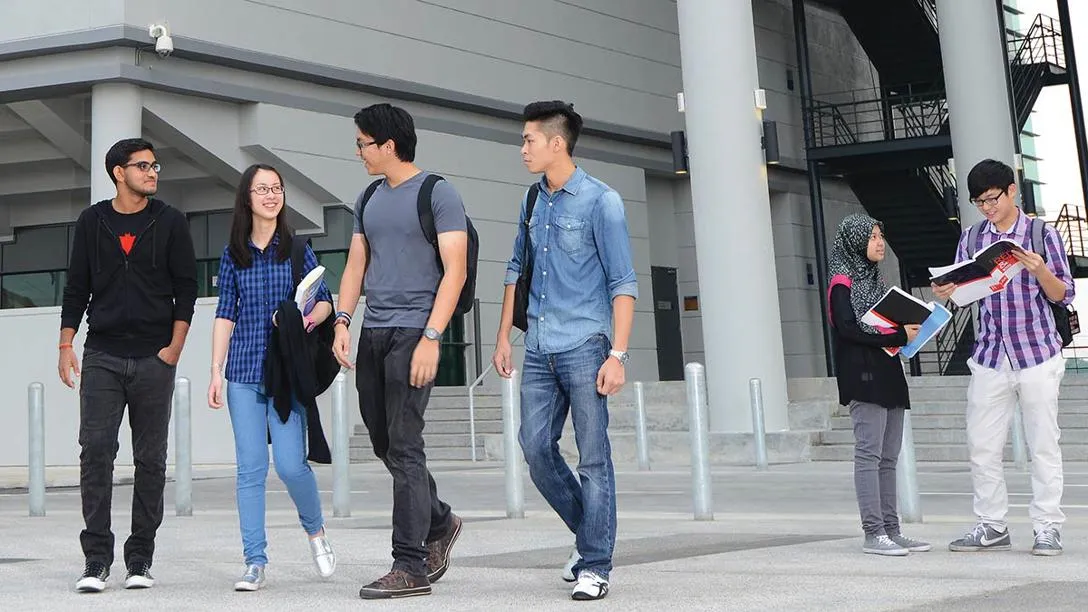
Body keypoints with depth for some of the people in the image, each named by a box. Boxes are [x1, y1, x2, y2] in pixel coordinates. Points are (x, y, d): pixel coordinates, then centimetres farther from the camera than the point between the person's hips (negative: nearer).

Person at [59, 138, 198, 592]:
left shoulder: (170, 223, 5)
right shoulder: (92, 222, 8)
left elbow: (186, 287, 4)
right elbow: (76, 287, 10)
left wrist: (174, 346, -4)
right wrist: (66, 344, 3)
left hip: (153, 359, 0)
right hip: (101, 357, 0)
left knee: (150, 460, 2)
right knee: (95, 452, -8)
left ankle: (140, 562, 10)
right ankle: (96, 561, -2)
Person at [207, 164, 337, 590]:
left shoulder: (297, 249, 5)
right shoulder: (233, 255, 9)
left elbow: (325, 300, 7)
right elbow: (225, 315, 9)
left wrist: (310, 318, -15)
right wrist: (216, 371, 3)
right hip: (244, 371, 2)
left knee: (290, 464, -10)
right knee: (250, 468, -1)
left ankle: (315, 531, 19)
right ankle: (255, 563, 5)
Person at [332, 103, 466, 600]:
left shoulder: (438, 195, -5)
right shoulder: (368, 199, 17)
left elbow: (455, 271, -10)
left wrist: (431, 338, -18)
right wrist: (342, 321, 5)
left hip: (413, 331, -7)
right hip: (372, 334, 7)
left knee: (404, 447, -10)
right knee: (383, 443, 11)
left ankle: (411, 567, -6)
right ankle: (439, 523, 31)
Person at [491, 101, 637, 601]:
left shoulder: (600, 201, -6)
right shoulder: (533, 201, 12)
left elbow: (623, 283, -9)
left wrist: (617, 354, -15)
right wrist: (503, 337, 17)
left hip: (584, 346, -6)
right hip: (539, 349, 6)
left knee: (593, 458, -3)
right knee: (536, 448, 4)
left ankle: (595, 567, 5)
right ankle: (589, 534, 23)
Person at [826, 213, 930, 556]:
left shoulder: (874, 279, 23)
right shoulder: (842, 282, -4)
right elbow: (848, 328, -17)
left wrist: (909, 328, 5)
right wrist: (899, 336, -18)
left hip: (888, 376, 9)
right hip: (863, 377, -9)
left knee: (888, 457, 7)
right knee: (869, 453, -10)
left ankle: (890, 530, 10)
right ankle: (873, 533, -10)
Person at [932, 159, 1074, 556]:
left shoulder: (1042, 235, -1)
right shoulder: (972, 239, 9)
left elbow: (1063, 295, -2)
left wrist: (1040, 271, -21)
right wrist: (946, 292, -11)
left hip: (1038, 355, -3)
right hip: (990, 356, 4)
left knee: (1043, 444, 1)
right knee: (981, 445, 4)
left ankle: (1048, 527, 10)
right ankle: (992, 526, 14)